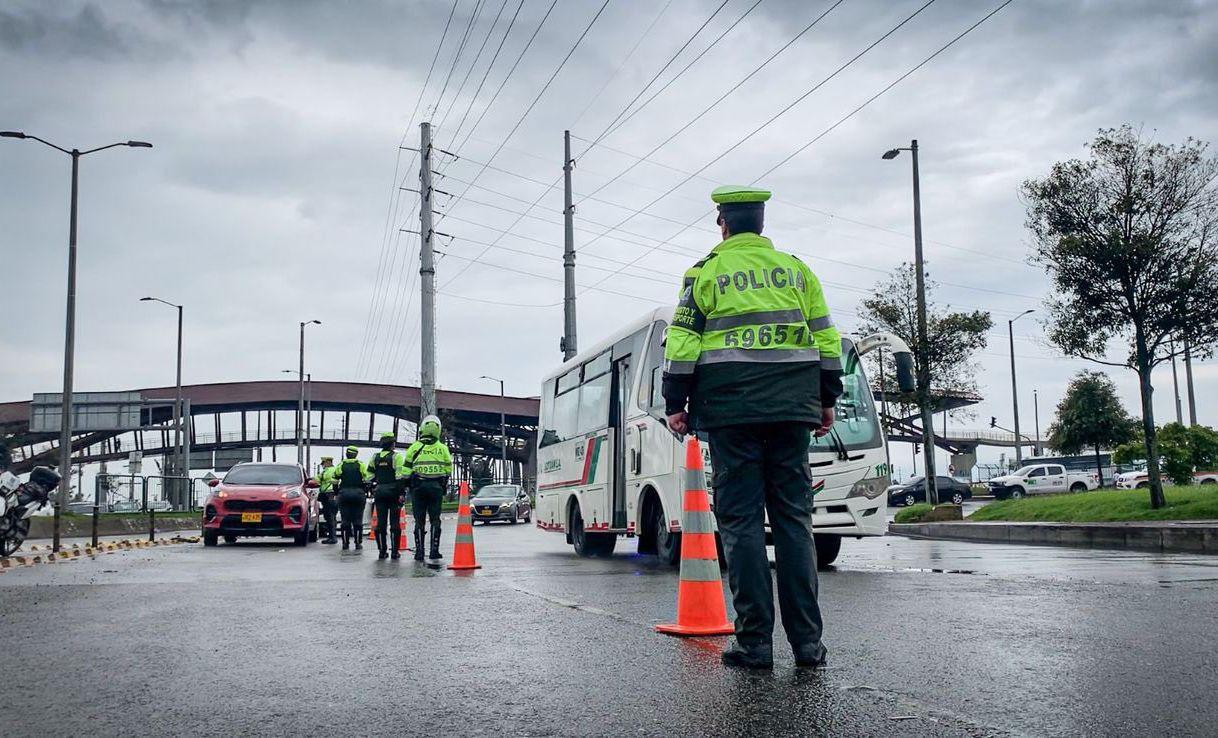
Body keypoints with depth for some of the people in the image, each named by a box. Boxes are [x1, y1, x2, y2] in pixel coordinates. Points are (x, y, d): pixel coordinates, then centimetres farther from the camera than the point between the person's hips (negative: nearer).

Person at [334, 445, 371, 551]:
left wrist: (336, 492, 17)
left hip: (344, 494, 1)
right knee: (358, 520, 3)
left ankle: (345, 543, 4)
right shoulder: (360, 465, 2)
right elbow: (367, 478, -4)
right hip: (358, 494, -1)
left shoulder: (341, 465, 6)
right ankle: (358, 543, 1)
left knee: (345, 520, 5)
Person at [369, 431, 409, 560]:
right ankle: (395, 551, -1)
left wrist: (370, 491, 20)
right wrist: (401, 493, -13)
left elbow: (369, 476, 12)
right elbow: (401, 476, -13)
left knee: (380, 522, 5)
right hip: (393, 491, -4)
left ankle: (382, 550, 5)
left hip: (379, 492, 4)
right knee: (395, 522, 0)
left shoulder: (375, 458, 11)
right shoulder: (397, 456, -4)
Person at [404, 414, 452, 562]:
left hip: (418, 487, -1)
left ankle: (419, 551, 2)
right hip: (437, 487, 1)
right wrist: (445, 487, 21)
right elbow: (448, 471, 9)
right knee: (435, 519, 6)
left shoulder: (414, 447, 1)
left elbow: (406, 471, 2)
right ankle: (434, 551, 4)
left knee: (419, 520, 3)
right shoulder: (443, 448, 6)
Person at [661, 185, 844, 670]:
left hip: (731, 408, -3)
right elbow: (827, 339, 14)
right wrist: (826, 399, 20)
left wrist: (675, 403, 4)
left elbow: (682, 342, 0)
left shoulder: (706, 273, 5)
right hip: (792, 408, 3)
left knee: (740, 520, -1)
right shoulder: (796, 270, 14)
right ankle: (807, 641, 5)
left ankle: (755, 642, -2)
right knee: (793, 517, 6)